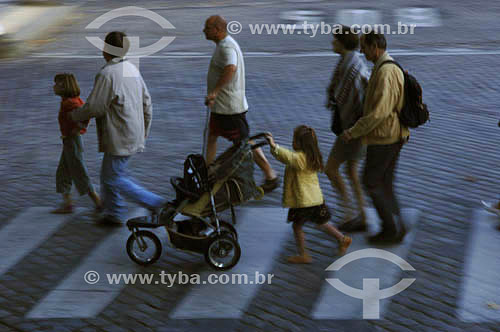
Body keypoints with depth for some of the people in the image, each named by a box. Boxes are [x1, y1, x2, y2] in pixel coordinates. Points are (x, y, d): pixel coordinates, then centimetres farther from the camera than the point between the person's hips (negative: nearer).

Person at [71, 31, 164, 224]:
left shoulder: (106, 74, -20)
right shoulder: (132, 69, 8)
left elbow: (94, 108, -17)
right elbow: (146, 102, 13)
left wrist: (75, 116, 3)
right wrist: (144, 132, 21)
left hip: (120, 138, -9)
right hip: (134, 134, 9)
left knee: (114, 179, 0)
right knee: (108, 174, 18)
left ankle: (156, 203, 0)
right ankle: (114, 213, 26)